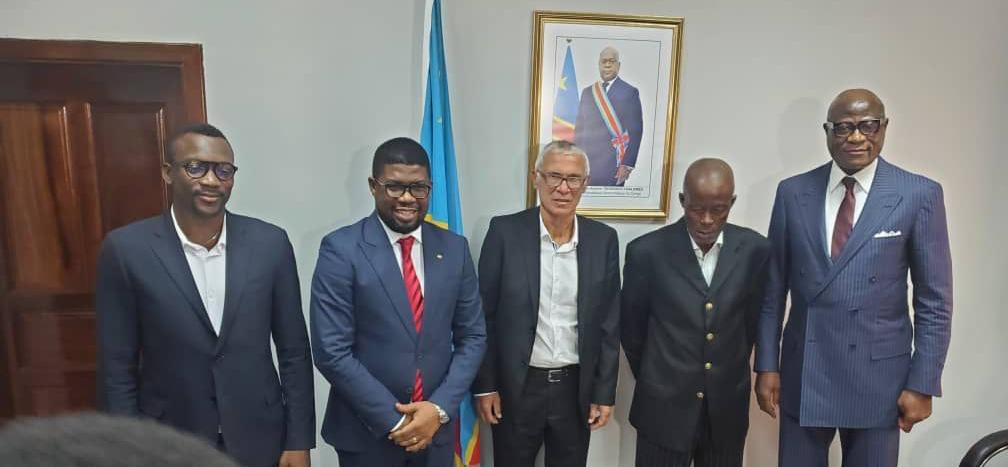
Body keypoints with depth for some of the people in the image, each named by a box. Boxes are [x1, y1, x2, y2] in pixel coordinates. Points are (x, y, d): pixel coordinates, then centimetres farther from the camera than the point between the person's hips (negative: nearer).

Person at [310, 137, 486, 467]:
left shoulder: (454, 248, -1)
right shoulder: (340, 249, -12)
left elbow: (472, 336, 2)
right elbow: (332, 352, -14)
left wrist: (440, 408, -9)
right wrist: (394, 420, -14)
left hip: (435, 427, 3)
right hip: (365, 433, -3)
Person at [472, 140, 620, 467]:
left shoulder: (604, 239, -3)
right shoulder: (505, 231, -9)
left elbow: (609, 323, 1)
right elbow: (484, 315, -5)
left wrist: (605, 392, 1)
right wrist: (484, 385, -5)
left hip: (576, 387, 2)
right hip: (516, 387, -2)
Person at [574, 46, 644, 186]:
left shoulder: (630, 92, 0)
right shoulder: (587, 92, 14)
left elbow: (635, 131, -4)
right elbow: (579, 129, 14)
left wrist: (627, 165, -11)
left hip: (614, 163, -3)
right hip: (587, 163, 4)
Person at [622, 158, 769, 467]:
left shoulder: (754, 249, -5)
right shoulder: (647, 251, -12)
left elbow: (752, 320, 8)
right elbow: (631, 328, 0)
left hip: (727, 408, 2)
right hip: (665, 408, -2)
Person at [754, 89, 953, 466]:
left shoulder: (919, 195, -4)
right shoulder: (792, 192, 0)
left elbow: (934, 302, -2)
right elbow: (773, 288, 2)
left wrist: (922, 383, -5)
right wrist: (767, 364, 1)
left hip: (878, 373, -1)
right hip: (802, 371, 2)